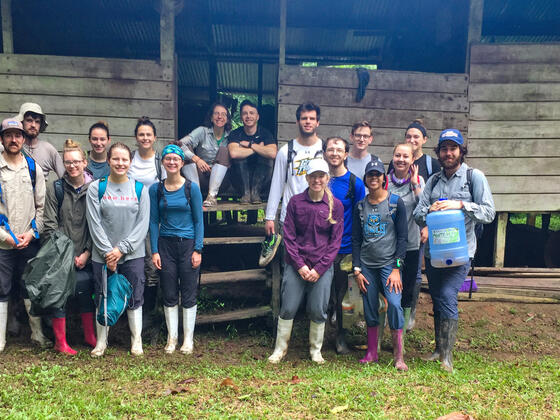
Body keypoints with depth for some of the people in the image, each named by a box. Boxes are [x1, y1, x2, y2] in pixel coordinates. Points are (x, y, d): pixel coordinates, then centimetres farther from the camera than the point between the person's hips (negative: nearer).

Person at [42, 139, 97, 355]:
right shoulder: (55, 188, 1)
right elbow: (50, 224, -2)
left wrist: (87, 253, -4)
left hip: (84, 254, 1)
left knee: (85, 292, 3)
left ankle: (90, 336, 22)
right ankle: (60, 342, 14)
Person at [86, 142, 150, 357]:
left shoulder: (140, 189, 3)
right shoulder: (96, 188, 1)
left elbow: (143, 224, -2)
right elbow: (94, 224, -3)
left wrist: (121, 249, -9)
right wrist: (108, 252, -10)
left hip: (133, 254, 0)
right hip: (102, 256, 0)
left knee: (135, 298, 6)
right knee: (102, 299, 8)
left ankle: (136, 340, 20)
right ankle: (101, 341, 22)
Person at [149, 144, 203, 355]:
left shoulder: (192, 188, -3)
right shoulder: (156, 189, 3)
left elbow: (198, 220, -1)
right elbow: (154, 221, 5)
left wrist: (198, 249, -6)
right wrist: (155, 251, -1)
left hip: (188, 244, -2)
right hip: (166, 244, 2)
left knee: (188, 295, 5)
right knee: (169, 295, 8)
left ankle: (188, 339, 18)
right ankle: (172, 338, 22)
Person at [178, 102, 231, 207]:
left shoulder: (230, 135, 5)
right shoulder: (202, 131, -1)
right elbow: (181, 144, -14)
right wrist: (197, 159, -27)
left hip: (220, 178, 0)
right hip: (201, 177, 0)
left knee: (223, 150, -20)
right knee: (187, 153, -18)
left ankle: (212, 196, -31)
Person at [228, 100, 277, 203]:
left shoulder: (265, 133, -4)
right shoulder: (235, 134, -4)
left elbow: (273, 153, -27)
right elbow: (233, 153, -29)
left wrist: (250, 144, -17)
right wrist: (258, 148, -19)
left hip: (261, 180, 0)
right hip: (240, 181, 0)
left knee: (268, 158, -24)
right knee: (239, 156, -23)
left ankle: (255, 191, -14)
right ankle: (245, 192, -18)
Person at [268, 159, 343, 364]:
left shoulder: (336, 205, 0)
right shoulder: (295, 202, 0)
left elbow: (335, 241, 0)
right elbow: (289, 236, 0)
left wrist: (319, 268, -7)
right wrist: (300, 265, -8)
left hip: (323, 266, 0)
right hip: (296, 265, 0)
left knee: (318, 310, 6)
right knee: (288, 308, 3)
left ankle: (316, 350, 26)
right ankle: (280, 348, 22)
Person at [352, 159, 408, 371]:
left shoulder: (396, 203, 0)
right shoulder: (360, 206, 8)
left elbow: (402, 237, -2)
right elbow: (356, 239, 9)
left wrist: (397, 268, -8)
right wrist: (357, 270, 3)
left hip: (389, 263, -3)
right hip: (366, 265, 3)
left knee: (394, 304, -14)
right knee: (370, 308, 6)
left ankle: (398, 356, -3)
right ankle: (371, 352, 21)